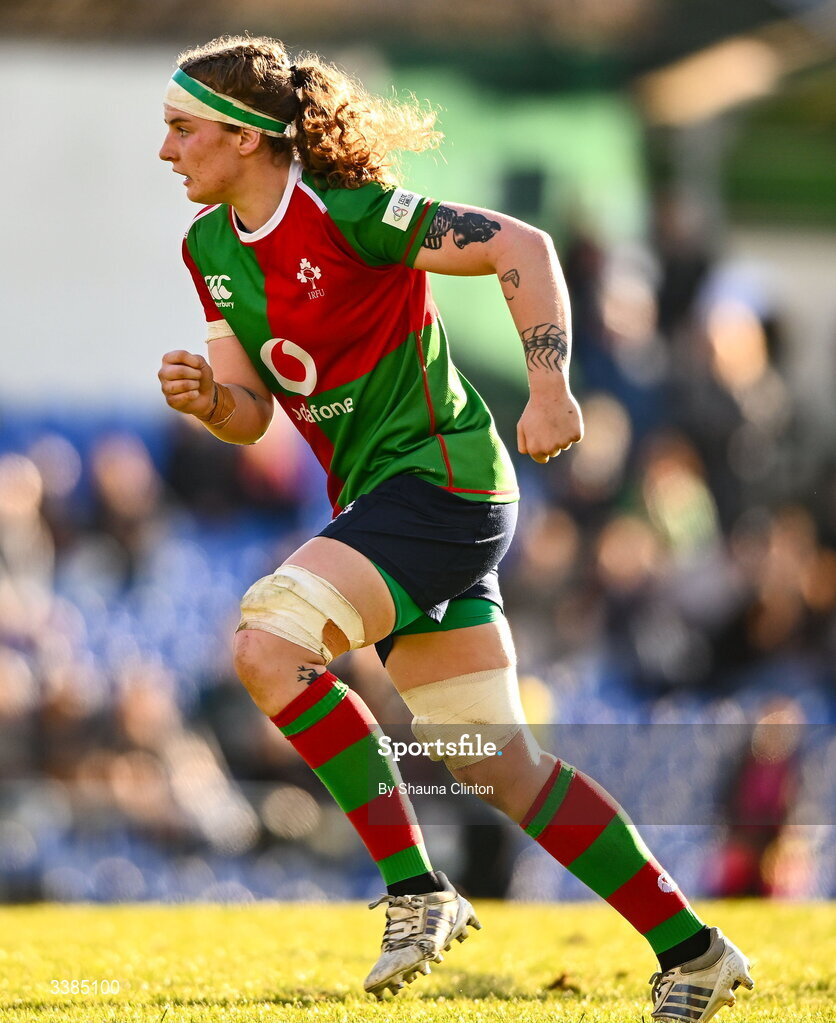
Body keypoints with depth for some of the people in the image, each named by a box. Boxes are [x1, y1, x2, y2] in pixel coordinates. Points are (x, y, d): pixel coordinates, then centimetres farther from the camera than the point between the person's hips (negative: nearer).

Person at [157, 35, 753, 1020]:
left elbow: (522, 246, -16)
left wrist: (549, 385, -27)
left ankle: (415, 889, -19)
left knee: (266, 644, -26)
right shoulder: (210, 248, 8)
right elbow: (252, 413, 10)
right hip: (378, 496, 9)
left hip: (440, 478, -9)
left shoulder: (347, 211, -15)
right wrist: (204, 398, -13)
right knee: (499, 769, 7)